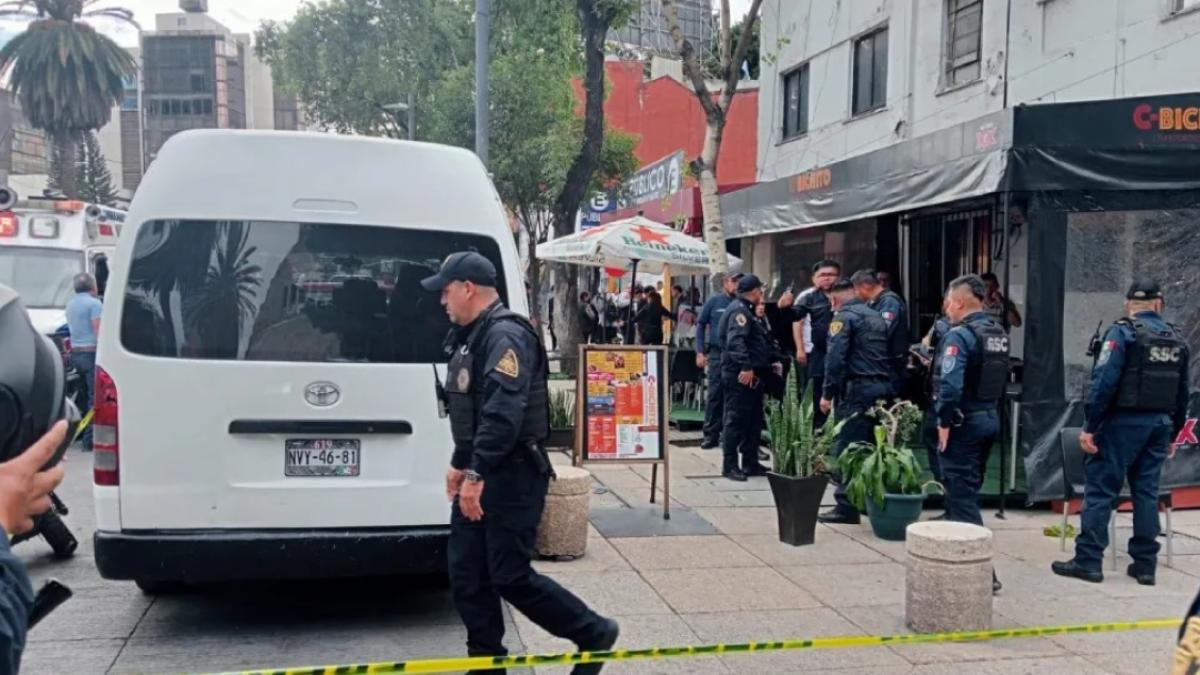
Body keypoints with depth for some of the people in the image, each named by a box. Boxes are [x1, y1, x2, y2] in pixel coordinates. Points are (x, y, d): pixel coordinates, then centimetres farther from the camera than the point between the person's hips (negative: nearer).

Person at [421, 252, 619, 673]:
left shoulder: (506, 336, -18)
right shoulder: (472, 336, 16)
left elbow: (504, 414, -28)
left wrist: (477, 473, -30)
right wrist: (461, 464, 24)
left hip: (512, 476, -10)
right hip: (480, 475, 10)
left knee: (510, 576, -5)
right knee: (466, 573, 9)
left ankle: (594, 634, 13)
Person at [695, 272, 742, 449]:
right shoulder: (714, 302, 3)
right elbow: (701, 325, 7)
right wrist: (700, 352, 1)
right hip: (718, 354, -1)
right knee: (715, 394, 0)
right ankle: (711, 434, 6)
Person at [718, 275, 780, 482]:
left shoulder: (746, 310, 23)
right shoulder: (739, 310, -11)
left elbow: (758, 342, 30)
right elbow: (736, 341, -24)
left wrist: (771, 363, 24)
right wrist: (746, 366, -32)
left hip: (752, 375, 11)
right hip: (740, 375, -10)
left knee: (754, 420, 13)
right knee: (737, 419, -7)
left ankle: (750, 463, 19)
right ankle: (730, 465, -3)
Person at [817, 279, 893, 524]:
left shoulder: (844, 317, -3)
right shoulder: (876, 315, 21)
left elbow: (835, 357, -14)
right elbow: (889, 354, 19)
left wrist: (827, 393, -13)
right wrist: (886, 386, 18)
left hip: (857, 389, -8)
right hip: (884, 388, 8)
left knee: (847, 449, -4)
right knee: (873, 447, 13)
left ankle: (847, 506, -5)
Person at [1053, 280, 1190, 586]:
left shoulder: (1123, 332, -9)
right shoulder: (1178, 340, 11)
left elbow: (1104, 382, -17)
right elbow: (1182, 394, 15)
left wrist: (1089, 427, -14)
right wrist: (1172, 435, 22)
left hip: (1123, 422, -6)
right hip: (1160, 424, 6)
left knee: (1100, 489, -2)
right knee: (1147, 491, 11)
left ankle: (1088, 560, -1)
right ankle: (1145, 564, 13)